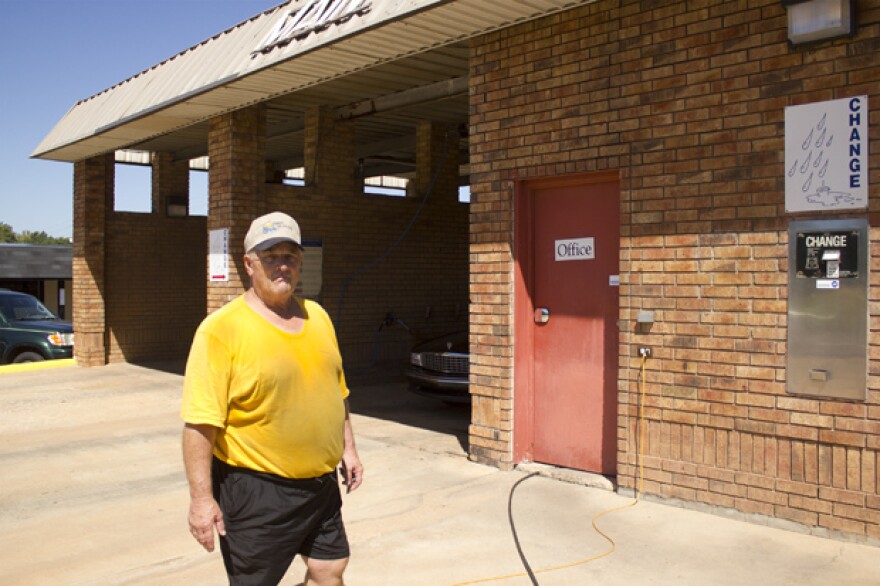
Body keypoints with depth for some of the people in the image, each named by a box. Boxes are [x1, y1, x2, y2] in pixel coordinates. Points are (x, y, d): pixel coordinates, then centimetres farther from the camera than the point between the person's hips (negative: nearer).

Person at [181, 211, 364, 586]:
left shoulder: (316, 316, 6)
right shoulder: (222, 328, -15)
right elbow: (200, 422, -19)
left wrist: (348, 448, 16)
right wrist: (201, 498, -21)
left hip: (320, 481, 6)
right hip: (256, 491, -6)